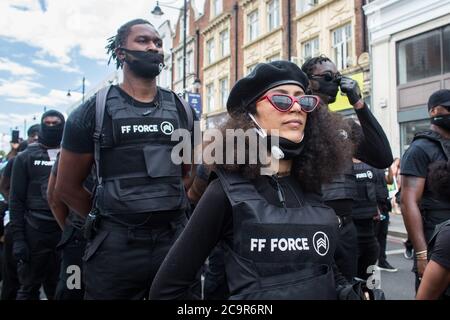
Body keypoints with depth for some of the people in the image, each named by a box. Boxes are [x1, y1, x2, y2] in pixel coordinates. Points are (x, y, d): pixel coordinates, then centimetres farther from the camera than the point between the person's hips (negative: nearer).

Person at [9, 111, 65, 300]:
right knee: (29, 289, 7)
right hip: (34, 232, -1)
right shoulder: (26, 158, 4)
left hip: (65, 232, 2)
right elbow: (16, 200, 0)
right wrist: (18, 237, -8)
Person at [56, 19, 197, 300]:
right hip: (115, 245, -2)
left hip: (175, 240, 3)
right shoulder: (93, 111, -1)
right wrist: (109, 221, 6)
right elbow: (68, 186, 4)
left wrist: (171, 211, 9)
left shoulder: (182, 111, 6)